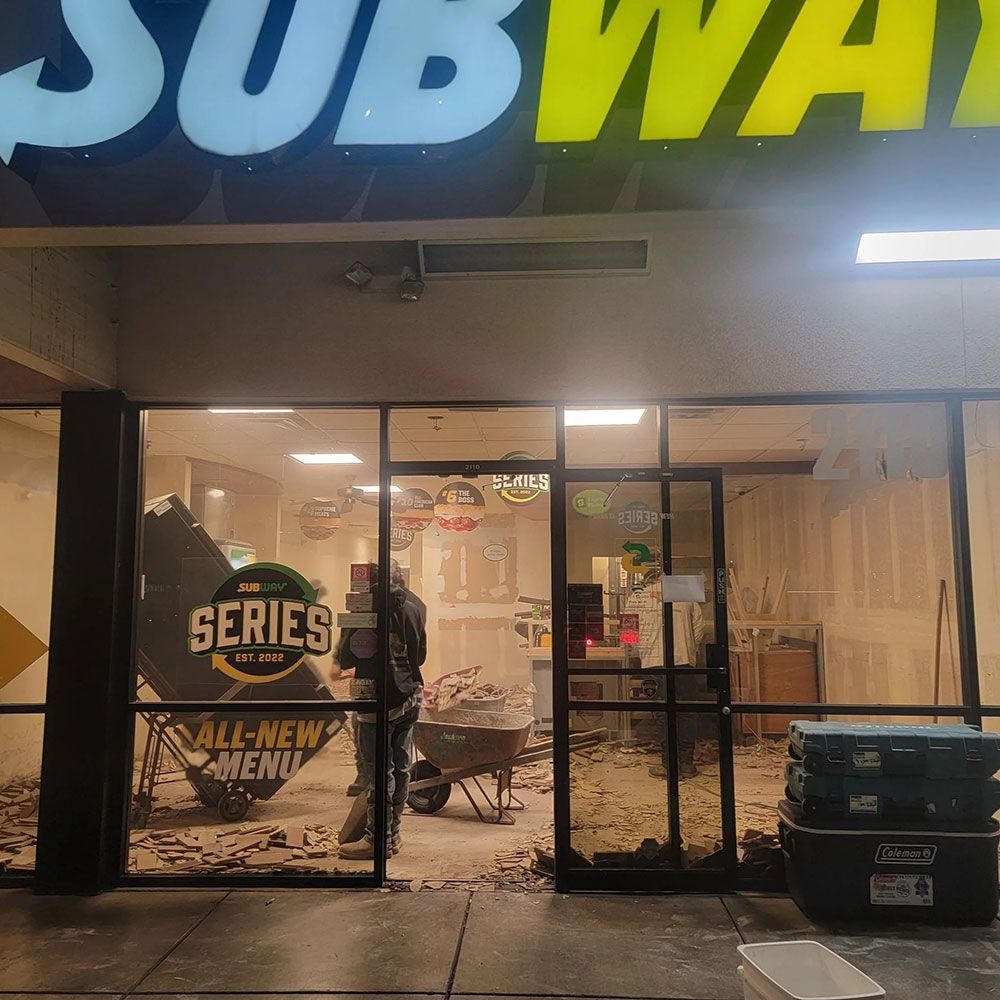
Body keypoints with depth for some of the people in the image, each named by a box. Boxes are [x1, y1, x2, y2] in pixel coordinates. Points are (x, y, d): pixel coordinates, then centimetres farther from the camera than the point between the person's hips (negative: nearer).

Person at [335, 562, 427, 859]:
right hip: (410, 696, 7)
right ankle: (394, 833, 22)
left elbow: (345, 660, -10)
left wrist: (347, 629, 7)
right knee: (401, 766, 12)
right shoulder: (416, 606, 5)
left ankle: (378, 838, 8)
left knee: (378, 769, 1)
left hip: (377, 699, -6)